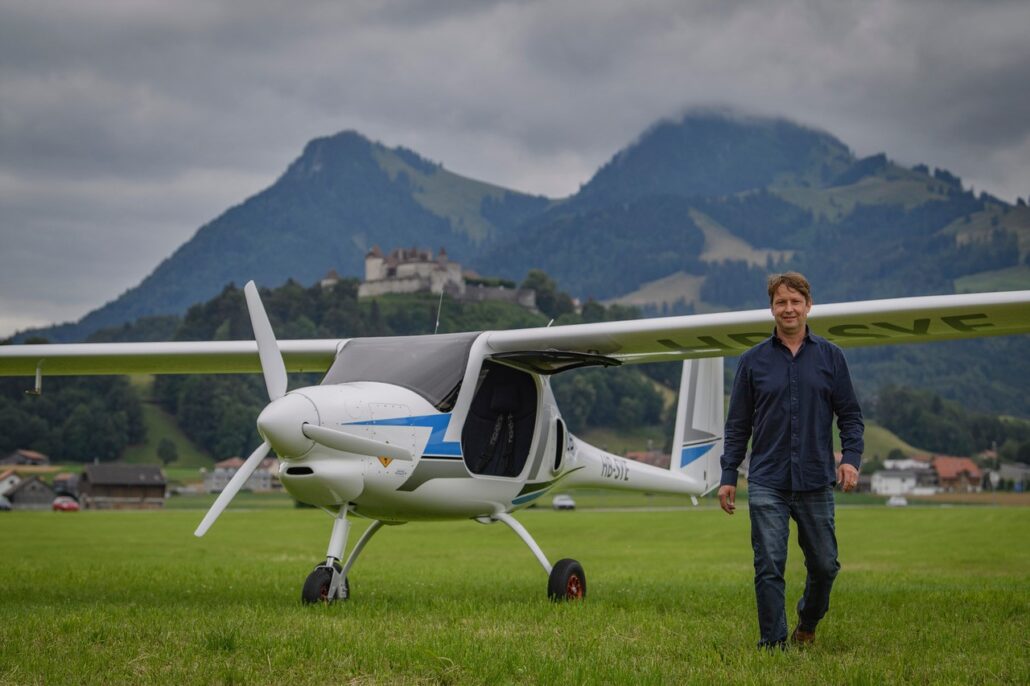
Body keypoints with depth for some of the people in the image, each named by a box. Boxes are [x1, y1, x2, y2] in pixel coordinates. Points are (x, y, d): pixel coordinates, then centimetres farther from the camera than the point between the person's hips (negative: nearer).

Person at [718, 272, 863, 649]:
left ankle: (807, 624, 34)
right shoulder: (753, 361, 5)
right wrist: (728, 476, 3)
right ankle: (773, 644, 2)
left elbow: (850, 415, 8)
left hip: (816, 482, 1)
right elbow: (738, 425, 8)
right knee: (769, 568, -5)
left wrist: (851, 458, -8)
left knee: (824, 565, 8)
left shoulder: (830, 356, 7)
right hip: (767, 483, -1)